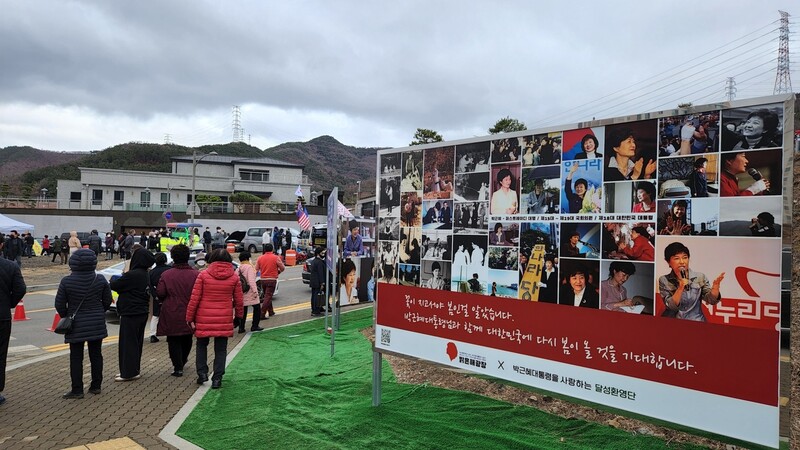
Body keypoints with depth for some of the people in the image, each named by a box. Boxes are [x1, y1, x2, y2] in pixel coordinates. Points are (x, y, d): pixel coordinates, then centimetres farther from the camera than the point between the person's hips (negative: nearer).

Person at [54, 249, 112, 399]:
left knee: (76, 358, 6)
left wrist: (66, 316, 11)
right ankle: (96, 386, 20)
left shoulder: (67, 281, -12)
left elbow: (60, 304, -7)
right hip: (97, 324, 3)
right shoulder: (100, 279, -6)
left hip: (76, 325, -2)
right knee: (96, 355, 12)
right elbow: (107, 301, 2)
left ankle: (77, 390, 9)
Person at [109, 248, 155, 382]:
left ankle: (129, 373, 6)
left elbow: (114, 286, -13)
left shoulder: (132, 275, -21)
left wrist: (113, 281, 7)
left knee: (127, 342, 1)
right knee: (136, 342, 16)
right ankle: (134, 370, 26)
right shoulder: (145, 275, 7)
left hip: (130, 314, -9)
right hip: (142, 313, 9)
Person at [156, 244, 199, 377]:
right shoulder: (196, 274, -9)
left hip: (172, 315, -2)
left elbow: (160, 294, -11)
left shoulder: (166, 275, -11)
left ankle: (178, 367, 0)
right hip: (189, 314, 2)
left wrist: (163, 301, 11)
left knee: (174, 341, 6)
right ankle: (182, 361, 38)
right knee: (187, 339, 21)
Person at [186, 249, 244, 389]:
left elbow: (194, 298, -5)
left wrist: (190, 317, 3)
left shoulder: (203, 275, -5)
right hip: (224, 319, 1)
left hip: (204, 318, -1)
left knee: (202, 344, 20)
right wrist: (239, 316, 18)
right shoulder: (234, 277, -1)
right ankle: (217, 379, 9)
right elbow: (238, 300, 4)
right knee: (221, 349, 10)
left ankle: (202, 373, 15)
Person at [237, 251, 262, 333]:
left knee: (243, 310, 12)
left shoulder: (239, 268, 6)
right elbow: (251, 280, -20)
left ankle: (241, 328, 11)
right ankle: (254, 326, 5)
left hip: (242, 292, 7)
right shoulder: (249, 267, -12)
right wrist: (255, 291, -21)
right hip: (250, 292, -6)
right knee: (257, 308, 6)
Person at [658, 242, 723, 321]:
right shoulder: (664, 280, 1)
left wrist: (716, 285, -18)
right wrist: (681, 288, -18)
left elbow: (711, 300, -2)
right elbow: (671, 306, -7)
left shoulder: (700, 277, 4)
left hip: (696, 322, 1)